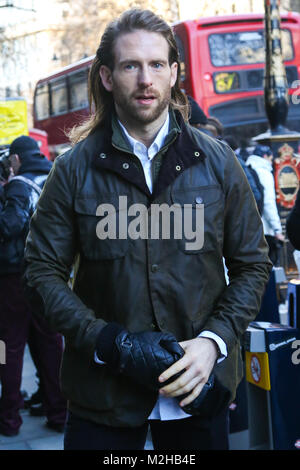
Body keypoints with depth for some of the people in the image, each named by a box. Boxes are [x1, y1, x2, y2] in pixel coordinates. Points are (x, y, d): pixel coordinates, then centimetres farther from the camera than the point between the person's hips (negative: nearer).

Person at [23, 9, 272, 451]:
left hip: (199, 387, 2)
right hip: (103, 390, -1)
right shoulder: (74, 169, -3)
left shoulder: (217, 162, 1)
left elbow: (253, 265, 4)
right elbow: (43, 273, -3)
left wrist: (213, 341, -11)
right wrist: (109, 342, -16)